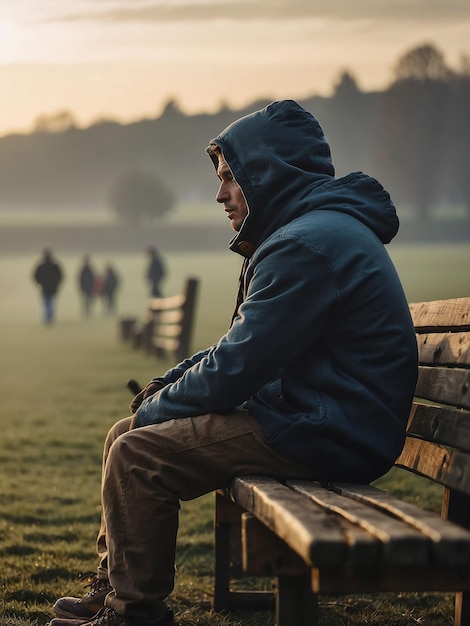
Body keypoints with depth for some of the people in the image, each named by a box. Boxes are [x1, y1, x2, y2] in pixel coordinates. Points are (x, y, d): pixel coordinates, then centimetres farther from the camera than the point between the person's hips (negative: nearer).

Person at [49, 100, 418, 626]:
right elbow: (239, 347, 22)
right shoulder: (316, 230, 17)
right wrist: (168, 384, 8)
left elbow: (235, 369, -20)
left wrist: (157, 407, -5)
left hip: (325, 439, -11)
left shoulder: (307, 245, -19)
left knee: (137, 455, -16)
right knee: (126, 436, 10)